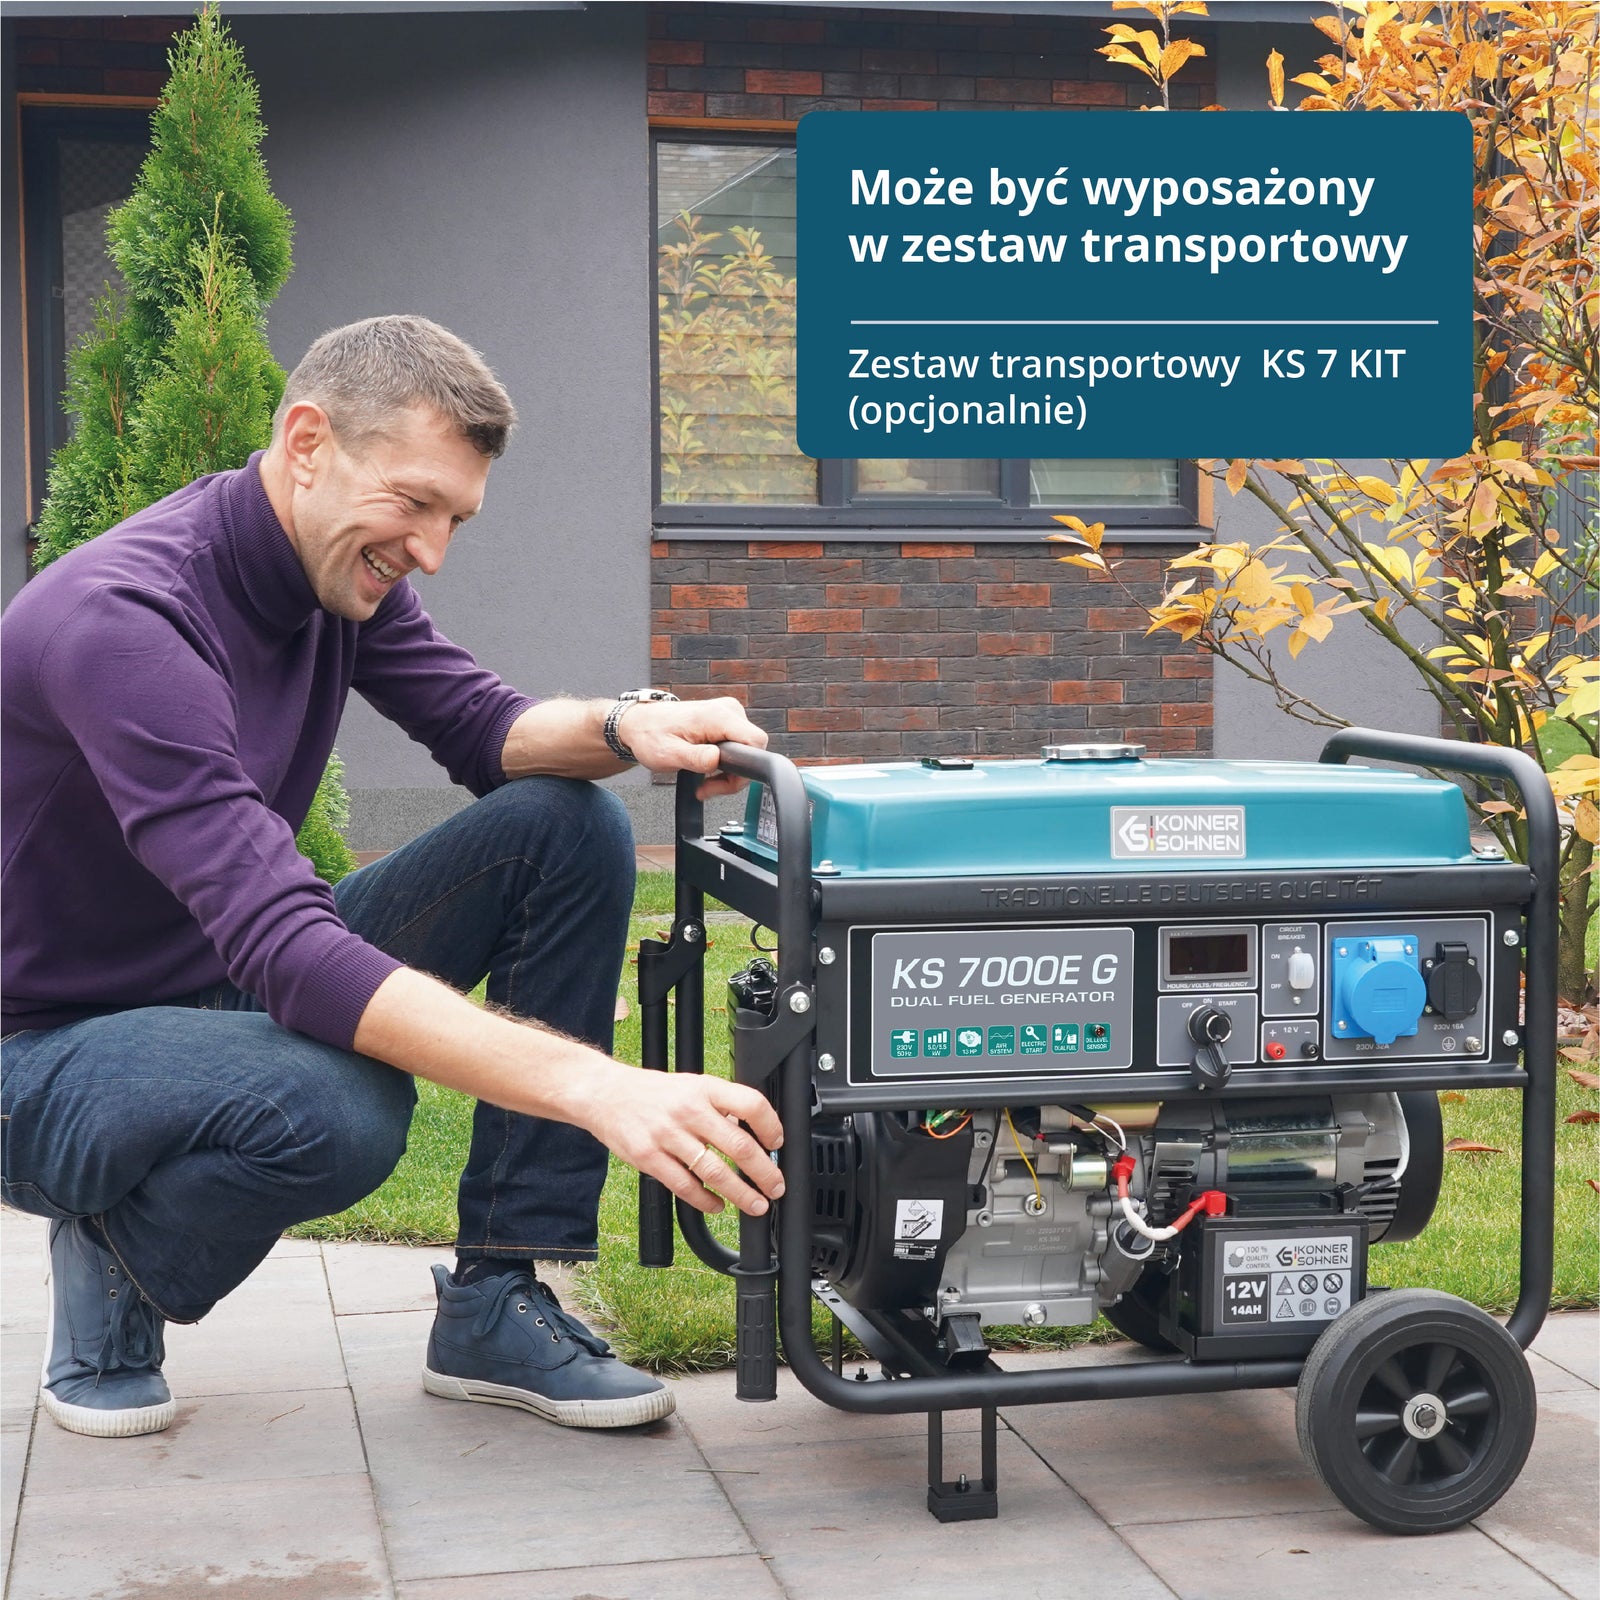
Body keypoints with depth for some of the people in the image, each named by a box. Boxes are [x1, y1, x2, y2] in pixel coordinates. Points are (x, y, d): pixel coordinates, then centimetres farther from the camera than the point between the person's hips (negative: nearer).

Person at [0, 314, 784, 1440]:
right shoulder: (123, 620, -31)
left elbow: (482, 727, 1)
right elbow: (280, 949, -40)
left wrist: (622, 727, -25)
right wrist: (593, 1086, -47)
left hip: (231, 989, 8)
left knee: (570, 826, -8)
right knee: (338, 1110, -40)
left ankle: (495, 1304, -5)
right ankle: (115, 1263, -3)